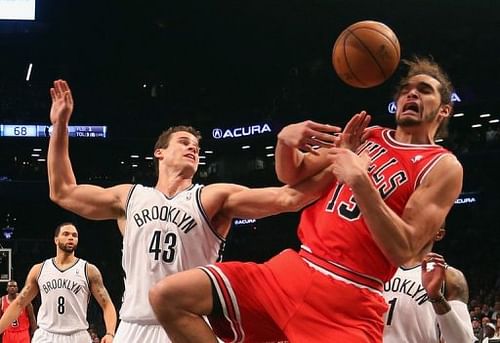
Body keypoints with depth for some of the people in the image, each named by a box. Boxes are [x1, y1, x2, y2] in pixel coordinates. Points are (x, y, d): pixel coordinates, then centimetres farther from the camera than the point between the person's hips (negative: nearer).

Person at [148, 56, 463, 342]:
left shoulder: (442, 167, -2)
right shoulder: (364, 136, 17)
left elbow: (402, 251, -13)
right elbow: (292, 177, 21)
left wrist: (360, 181, -20)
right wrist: (286, 141, -2)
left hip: (349, 299, -6)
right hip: (294, 270, 6)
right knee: (168, 297, -8)